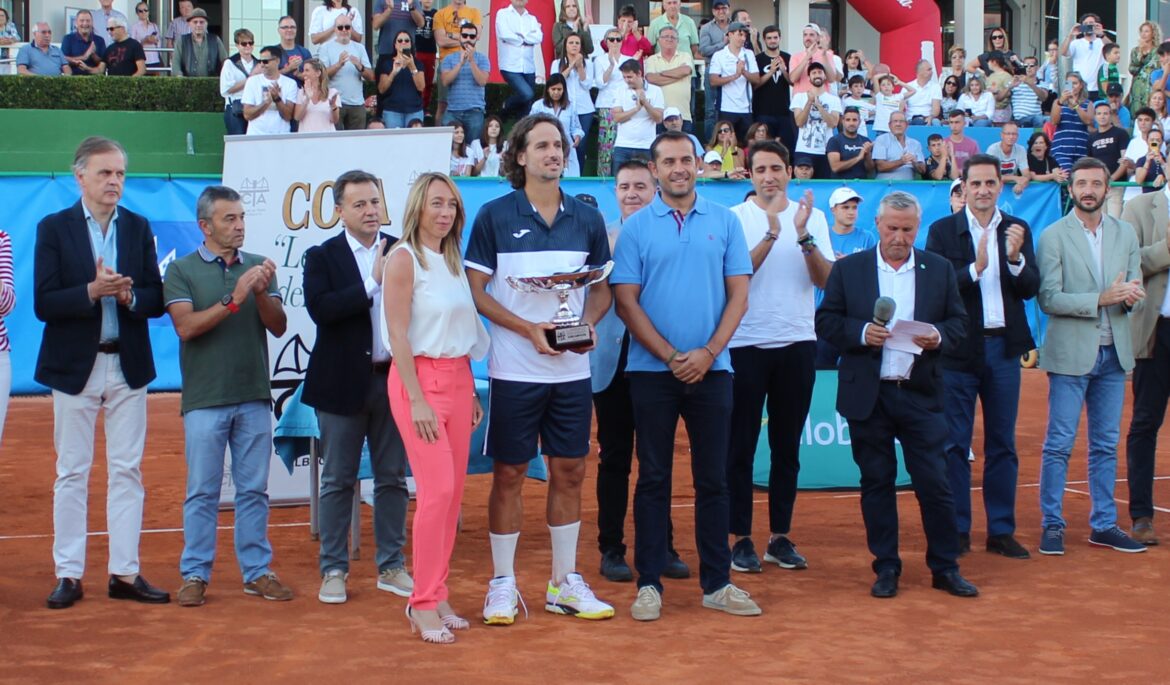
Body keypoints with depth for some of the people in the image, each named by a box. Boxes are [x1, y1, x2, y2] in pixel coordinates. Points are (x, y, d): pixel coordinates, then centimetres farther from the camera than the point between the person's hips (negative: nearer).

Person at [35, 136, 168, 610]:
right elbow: (43, 304, -10)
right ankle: (69, 575, 10)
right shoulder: (54, 229, -2)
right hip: (75, 366, -2)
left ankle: (125, 573, 11)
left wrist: (130, 296, -16)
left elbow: (156, 301, 4)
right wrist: (92, 291, -22)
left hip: (128, 366, 3)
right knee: (72, 473, 4)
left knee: (127, 471, 5)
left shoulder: (139, 228, 7)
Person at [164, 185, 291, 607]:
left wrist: (262, 294, -15)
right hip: (205, 398, -3)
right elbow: (186, 326, -11)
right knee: (203, 491, 1)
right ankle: (195, 575, 8)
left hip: (254, 397, 3)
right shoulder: (182, 270, 1)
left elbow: (278, 327, 3)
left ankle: (257, 572, 12)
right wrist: (233, 299, -19)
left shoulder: (257, 267, 9)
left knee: (254, 489, 6)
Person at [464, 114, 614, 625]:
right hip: (515, 369, -3)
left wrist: (587, 323, -8)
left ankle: (564, 584, 19)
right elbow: (477, 291, -4)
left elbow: (602, 288, 13)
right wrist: (529, 329, -15)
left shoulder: (587, 219, 7)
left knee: (569, 472, 8)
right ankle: (502, 584, 14)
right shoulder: (495, 216, -3)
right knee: (509, 474, 3)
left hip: (573, 370, 3)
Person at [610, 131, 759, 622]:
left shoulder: (725, 222, 5)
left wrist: (707, 352, -10)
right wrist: (671, 356, -10)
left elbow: (738, 295, 2)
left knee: (712, 479, 6)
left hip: (710, 369, 1)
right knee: (653, 479, 4)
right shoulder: (636, 227, 1)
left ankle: (717, 583, 14)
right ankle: (649, 584, 10)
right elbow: (626, 302, -3)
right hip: (653, 371, -1)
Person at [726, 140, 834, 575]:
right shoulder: (735, 218, -1)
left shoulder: (812, 217, 6)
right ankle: (741, 538, 9)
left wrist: (804, 236, -16)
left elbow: (825, 280, -3)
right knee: (741, 446, 1)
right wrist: (772, 233, -21)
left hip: (797, 344, 3)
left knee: (787, 446, 8)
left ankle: (781, 537, 16)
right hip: (747, 344, -2)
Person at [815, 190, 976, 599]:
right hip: (867, 394, 0)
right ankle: (886, 568, 15)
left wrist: (938, 337, -13)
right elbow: (826, 322, 1)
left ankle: (945, 568, 11)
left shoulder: (940, 270, 7)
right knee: (876, 483, 6)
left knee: (935, 483, 0)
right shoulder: (848, 270, 4)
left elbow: (959, 322, 8)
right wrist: (861, 333, -16)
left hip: (921, 393, 0)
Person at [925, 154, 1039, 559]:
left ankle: (1002, 530, 15)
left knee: (1002, 445, 8)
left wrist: (1015, 258, -19)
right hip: (960, 348, -3)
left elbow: (1031, 289, -2)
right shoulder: (943, 231, -2)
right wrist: (975, 268, -23)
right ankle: (957, 530, 11)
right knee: (955, 445, 3)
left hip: (1004, 347, 3)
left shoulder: (1017, 230, 6)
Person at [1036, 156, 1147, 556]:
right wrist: (1101, 299, -20)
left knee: (1106, 445, 10)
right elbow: (1048, 298, -12)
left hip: (1114, 353, 4)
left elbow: (1135, 290, 9)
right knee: (1059, 444, -1)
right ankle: (1052, 525, 7)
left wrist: (1131, 296, -15)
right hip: (1070, 354, -4)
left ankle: (1104, 525, 18)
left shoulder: (1126, 234, 10)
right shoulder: (1053, 236, -5)